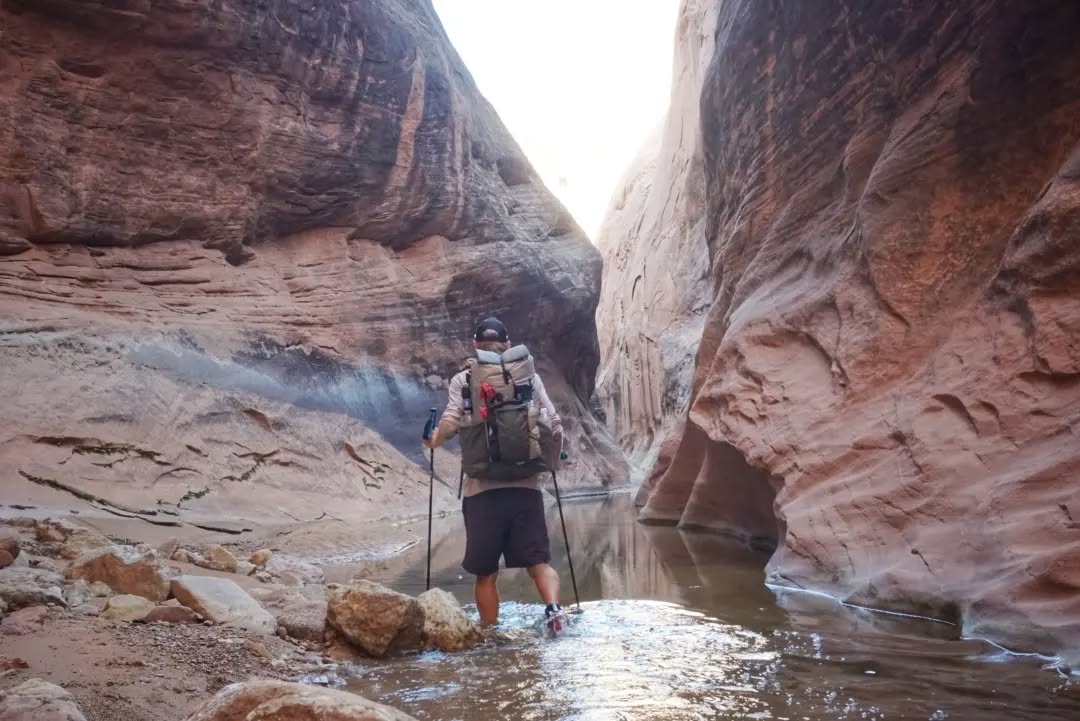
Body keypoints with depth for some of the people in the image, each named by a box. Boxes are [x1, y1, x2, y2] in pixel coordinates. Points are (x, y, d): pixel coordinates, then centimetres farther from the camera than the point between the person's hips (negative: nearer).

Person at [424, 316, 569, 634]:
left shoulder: (463, 380, 3)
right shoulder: (529, 377, 8)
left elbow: (450, 423, -8)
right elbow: (555, 426, 3)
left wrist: (433, 440, 13)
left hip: (481, 488, -1)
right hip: (526, 485, 1)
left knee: (486, 571, 11)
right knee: (538, 559, 8)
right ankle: (553, 606, -15)